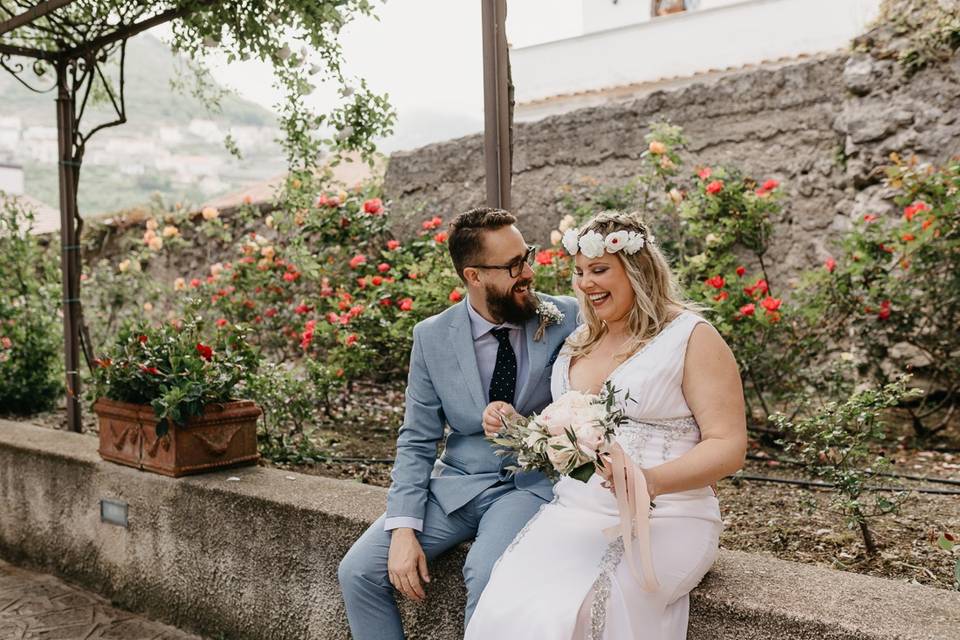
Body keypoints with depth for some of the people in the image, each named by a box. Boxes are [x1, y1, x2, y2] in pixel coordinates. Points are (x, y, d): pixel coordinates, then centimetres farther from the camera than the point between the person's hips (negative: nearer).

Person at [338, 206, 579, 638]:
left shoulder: (566, 318, -6)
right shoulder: (432, 336, -2)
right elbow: (416, 441, 2)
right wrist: (404, 528, -10)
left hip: (533, 484, -2)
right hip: (457, 485, 3)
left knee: (488, 573, -31)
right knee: (358, 570, -10)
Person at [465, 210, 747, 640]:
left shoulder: (690, 337, -3)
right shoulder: (579, 343, 16)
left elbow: (729, 448, -8)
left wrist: (651, 482, -25)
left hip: (661, 519, -4)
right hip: (574, 512, 5)